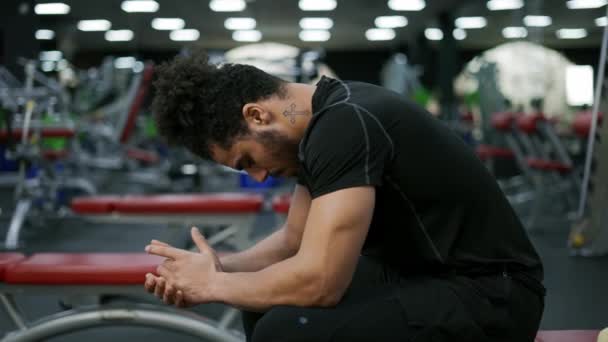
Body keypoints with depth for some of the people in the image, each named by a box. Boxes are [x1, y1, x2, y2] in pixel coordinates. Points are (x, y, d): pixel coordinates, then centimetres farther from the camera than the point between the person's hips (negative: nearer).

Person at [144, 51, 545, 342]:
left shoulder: (344, 125, -24)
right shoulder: (326, 115, 8)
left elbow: (316, 282, -29)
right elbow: (295, 240, 19)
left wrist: (213, 285, -12)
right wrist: (220, 268, 1)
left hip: (489, 294, -10)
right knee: (265, 295, 14)